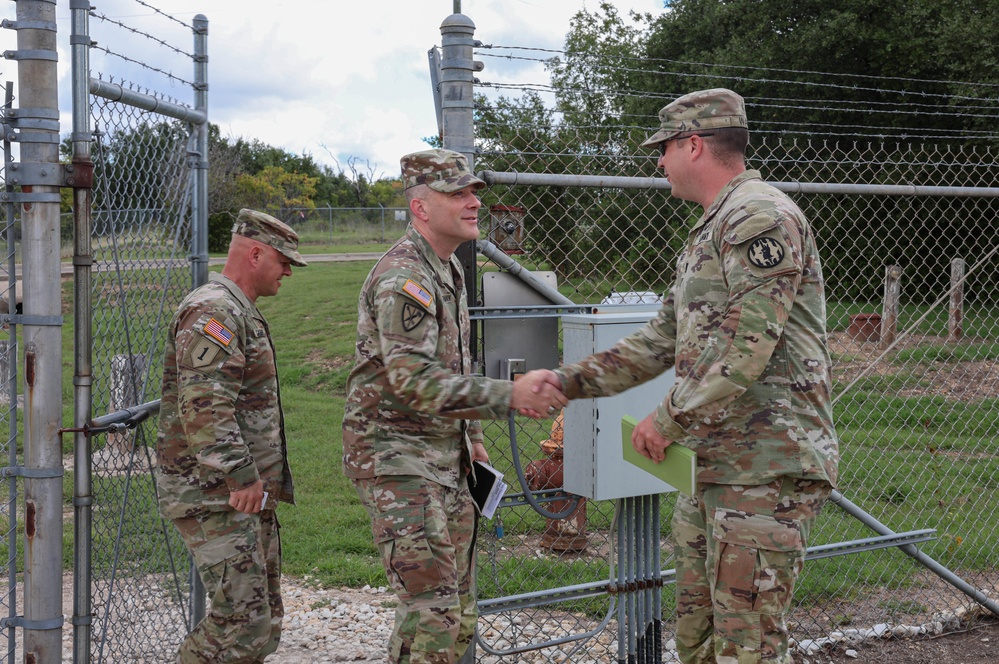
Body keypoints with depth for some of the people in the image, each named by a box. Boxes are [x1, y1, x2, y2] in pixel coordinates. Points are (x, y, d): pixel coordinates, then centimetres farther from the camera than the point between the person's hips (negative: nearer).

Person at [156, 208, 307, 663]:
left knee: (264, 622, 12)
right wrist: (242, 479, -26)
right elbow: (204, 408, -25)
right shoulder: (212, 313, -14)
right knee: (241, 622, -14)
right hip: (214, 494, -11)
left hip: (250, 494, 11)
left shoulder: (241, 313, 20)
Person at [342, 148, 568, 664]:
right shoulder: (402, 278, -19)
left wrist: (472, 436, 19)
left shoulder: (448, 269, 13)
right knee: (432, 608, -14)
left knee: (457, 614, 13)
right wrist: (509, 396, -35)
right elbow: (413, 379, -30)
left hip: (447, 459, 10)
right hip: (398, 460, -10)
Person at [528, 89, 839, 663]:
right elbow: (663, 339, 23)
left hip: (768, 467, -10)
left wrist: (669, 420, -12)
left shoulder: (761, 217, -14)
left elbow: (747, 347, -22)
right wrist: (571, 381, 19)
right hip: (712, 464, 10)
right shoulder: (707, 232, 20)